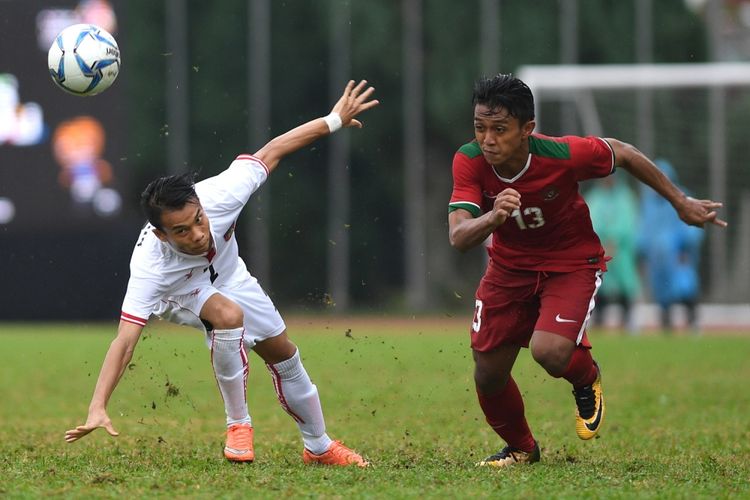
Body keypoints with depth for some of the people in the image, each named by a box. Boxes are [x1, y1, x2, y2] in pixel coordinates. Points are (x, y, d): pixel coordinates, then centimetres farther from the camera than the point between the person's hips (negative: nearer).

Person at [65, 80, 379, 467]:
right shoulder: (149, 265, -45)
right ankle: (238, 424, -16)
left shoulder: (218, 196, -39)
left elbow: (269, 153, -24)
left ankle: (319, 446, 34)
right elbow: (124, 341, -47)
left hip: (227, 275, 5)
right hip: (179, 293, -5)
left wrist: (335, 120, -20)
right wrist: (97, 409, -56)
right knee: (228, 315, -35)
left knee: (283, 353, 11)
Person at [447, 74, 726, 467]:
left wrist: (681, 203, 0)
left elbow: (621, 153, -10)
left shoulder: (562, 155, -30)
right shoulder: (470, 162, -24)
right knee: (488, 373, 2)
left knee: (549, 352, -28)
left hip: (571, 262, -3)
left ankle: (586, 378, 12)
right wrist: (493, 218, -55)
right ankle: (521, 448, 34)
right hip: (509, 266, 3)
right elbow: (458, 237, -32)